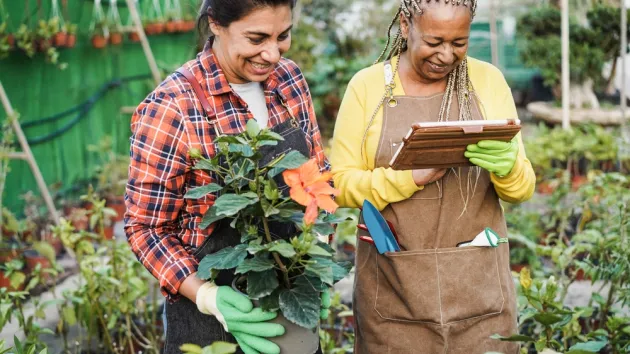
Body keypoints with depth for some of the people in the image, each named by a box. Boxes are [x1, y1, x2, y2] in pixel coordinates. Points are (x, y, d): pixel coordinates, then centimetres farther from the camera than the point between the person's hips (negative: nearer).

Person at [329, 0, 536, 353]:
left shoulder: (488, 80, 2)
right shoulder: (367, 85, -2)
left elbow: (523, 189, 3)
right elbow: (340, 184, -5)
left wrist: (506, 167, -20)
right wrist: (410, 178, -21)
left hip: (480, 282, 1)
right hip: (393, 285, -1)